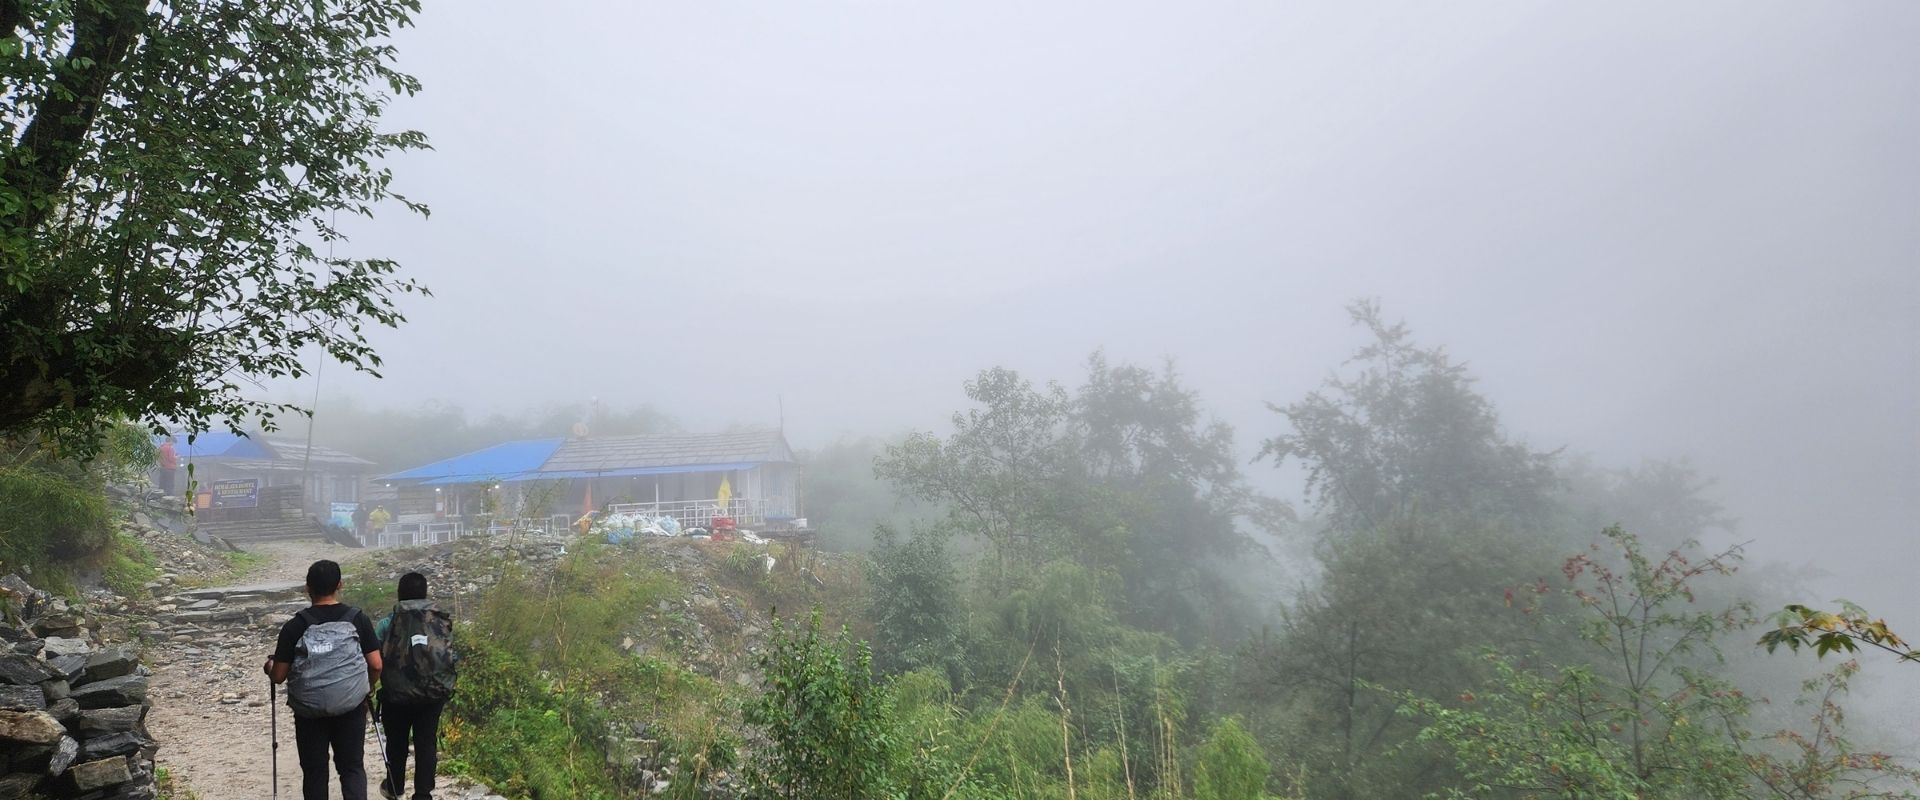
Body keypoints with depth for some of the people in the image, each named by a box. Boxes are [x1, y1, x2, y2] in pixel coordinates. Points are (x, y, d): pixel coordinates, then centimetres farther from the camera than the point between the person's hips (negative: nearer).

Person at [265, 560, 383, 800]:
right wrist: (368, 688, 16)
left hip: (309, 710, 0)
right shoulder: (358, 619, -4)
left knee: (314, 771, 12)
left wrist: (269, 666, 19)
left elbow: (278, 676, -4)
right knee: (352, 767, 7)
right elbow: (376, 665, -4)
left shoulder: (295, 626, -6)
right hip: (351, 707, 0)